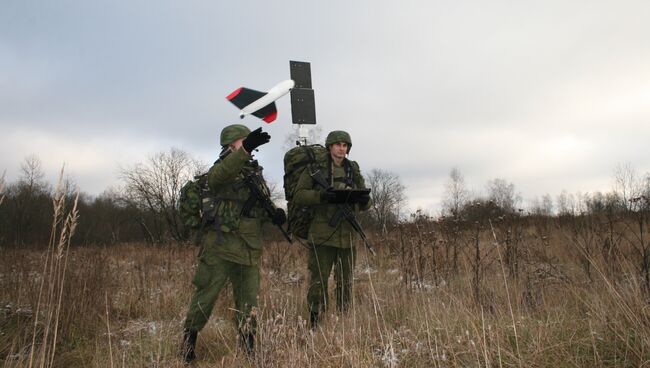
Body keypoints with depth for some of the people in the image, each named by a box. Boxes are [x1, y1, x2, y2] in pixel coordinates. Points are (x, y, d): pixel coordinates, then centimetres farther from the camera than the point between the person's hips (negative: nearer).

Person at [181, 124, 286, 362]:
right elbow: (216, 176, -30)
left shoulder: (255, 171, 15)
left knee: (248, 302, 12)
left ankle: (248, 348, 25)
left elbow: (263, 205, 21)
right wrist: (245, 149, -44)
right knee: (206, 297, 2)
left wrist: (274, 213, -4)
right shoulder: (222, 168, -4)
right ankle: (188, 343, 20)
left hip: (250, 248, 6)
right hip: (220, 245, -6)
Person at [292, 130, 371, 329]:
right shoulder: (315, 169, 0)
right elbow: (299, 195, -6)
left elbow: (365, 204, 14)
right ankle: (314, 325, 9)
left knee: (345, 283, 13)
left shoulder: (354, 171, 12)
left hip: (347, 234, 4)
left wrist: (364, 200, -11)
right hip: (322, 233, -4)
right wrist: (322, 196, -22)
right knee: (319, 281, -2)